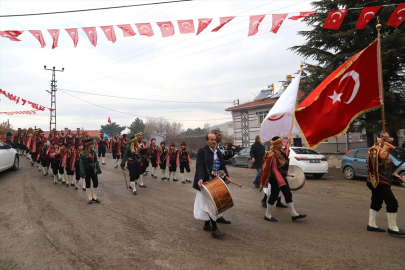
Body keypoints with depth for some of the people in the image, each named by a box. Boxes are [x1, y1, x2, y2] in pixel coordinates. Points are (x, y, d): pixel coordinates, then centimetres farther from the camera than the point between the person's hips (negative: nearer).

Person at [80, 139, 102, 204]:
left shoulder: (94, 152, 0)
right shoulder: (83, 153, -13)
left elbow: (96, 161, 6)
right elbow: (82, 164, -11)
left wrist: (98, 169, 3)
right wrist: (83, 173, -13)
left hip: (93, 170, 4)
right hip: (87, 171, -4)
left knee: (96, 183, 3)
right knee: (88, 184, 7)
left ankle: (94, 197, 20)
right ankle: (89, 198, 19)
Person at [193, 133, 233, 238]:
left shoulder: (218, 152, 14)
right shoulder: (202, 151, -7)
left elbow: (223, 165, 13)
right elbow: (199, 166, -17)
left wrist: (226, 176, -4)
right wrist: (200, 179, -30)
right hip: (206, 183, -7)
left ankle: (207, 225, 29)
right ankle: (214, 229, -3)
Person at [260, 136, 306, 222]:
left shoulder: (280, 152, 7)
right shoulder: (273, 155, -22)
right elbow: (274, 169, -26)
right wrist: (280, 180, -31)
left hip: (282, 178, 10)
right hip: (276, 179, -10)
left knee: (288, 195, 12)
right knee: (274, 196, 0)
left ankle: (294, 214, 19)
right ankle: (267, 215, 14)